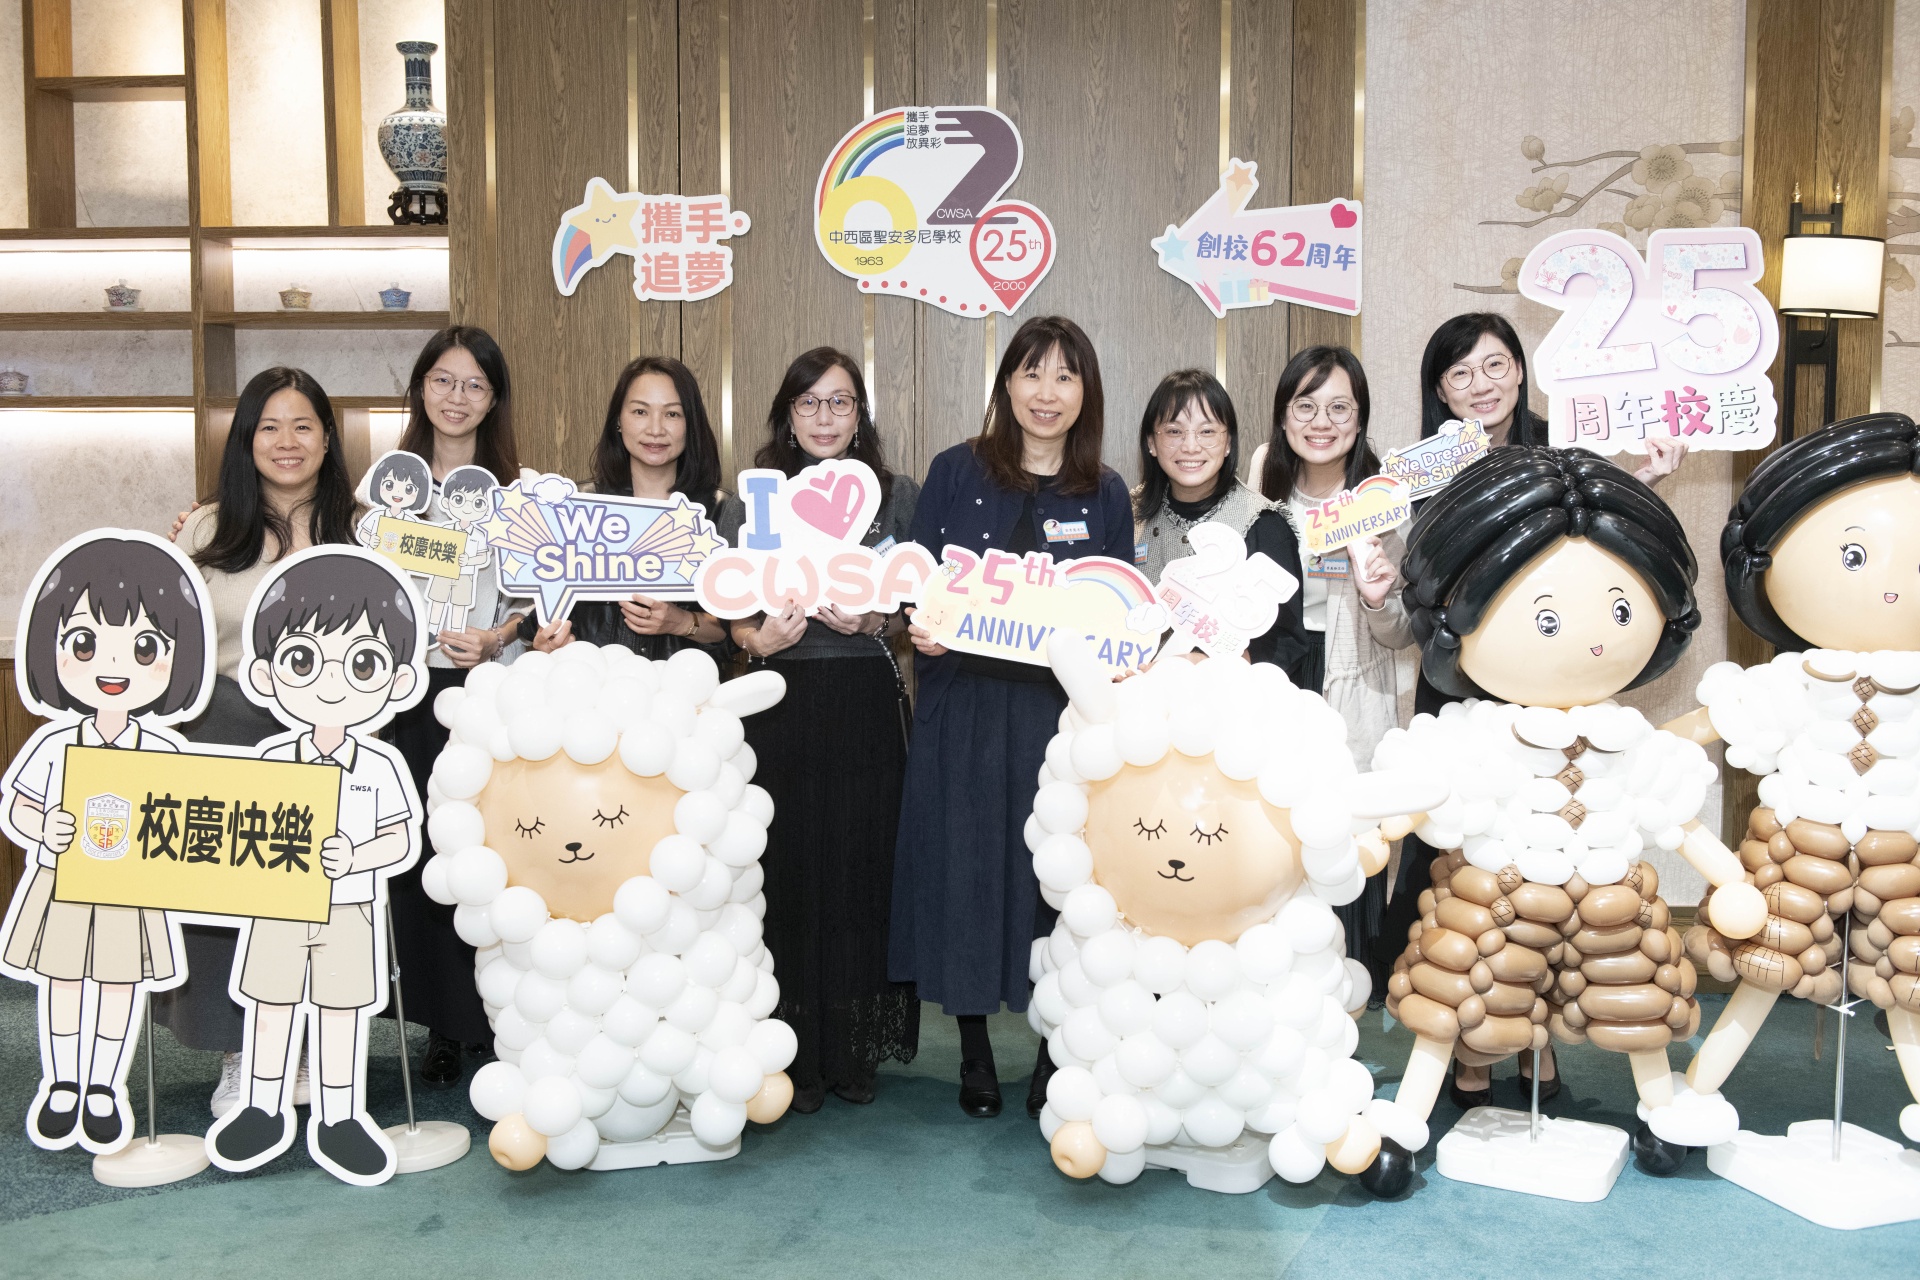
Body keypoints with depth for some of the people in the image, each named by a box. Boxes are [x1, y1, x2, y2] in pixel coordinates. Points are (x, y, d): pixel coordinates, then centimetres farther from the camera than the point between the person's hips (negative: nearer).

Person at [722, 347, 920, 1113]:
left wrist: (874, 621, -12)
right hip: (782, 704, 0)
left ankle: (855, 1049, 16)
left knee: (864, 865, 1)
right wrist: (759, 638, -13)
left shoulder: (899, 496, 8)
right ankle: (796, 1051, 13)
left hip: (868, 705, 0)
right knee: (788, 870, 0)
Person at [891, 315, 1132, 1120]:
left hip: (1065, 710, 1)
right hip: (966, 707, 0)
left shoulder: (1105, 494, 8)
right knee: (965, 867, 4)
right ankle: (975, 1053, 21)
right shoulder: (955, 473, 5)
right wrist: (919, 626, -15)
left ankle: (1058, 1055, 19)